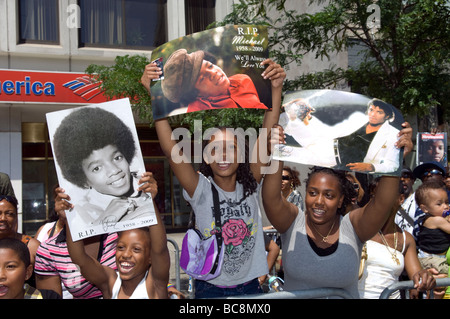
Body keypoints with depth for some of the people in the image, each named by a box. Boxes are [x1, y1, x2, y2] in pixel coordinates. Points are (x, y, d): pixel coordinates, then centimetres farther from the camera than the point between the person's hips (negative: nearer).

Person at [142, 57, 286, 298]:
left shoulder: (249, 186, -4)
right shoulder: (201, 189, -10)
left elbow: (267, 138, -15)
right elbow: (171, 150, -23)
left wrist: (276, 89, -25)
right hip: (210, 288, -2)